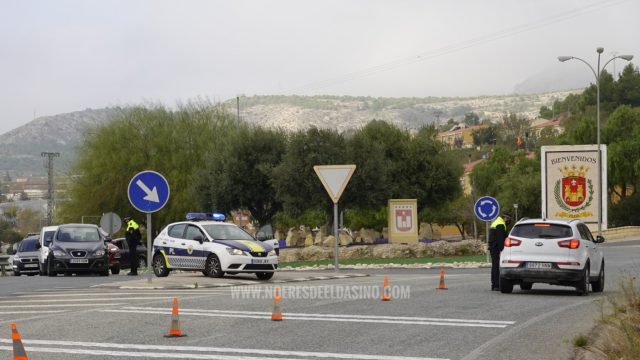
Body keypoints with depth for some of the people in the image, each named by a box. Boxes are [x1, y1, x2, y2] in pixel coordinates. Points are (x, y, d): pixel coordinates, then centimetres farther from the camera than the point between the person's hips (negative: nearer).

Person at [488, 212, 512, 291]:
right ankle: (496, 285, -14)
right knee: (497, 267, -11)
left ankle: (493, 285, 17)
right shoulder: (500, 225, -14)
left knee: (494, 266, 13)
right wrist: (501, 250, -22)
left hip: (492, 248, 11)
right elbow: (500, 239, -21)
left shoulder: (495, 223, 20)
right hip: (497, 249, -11)